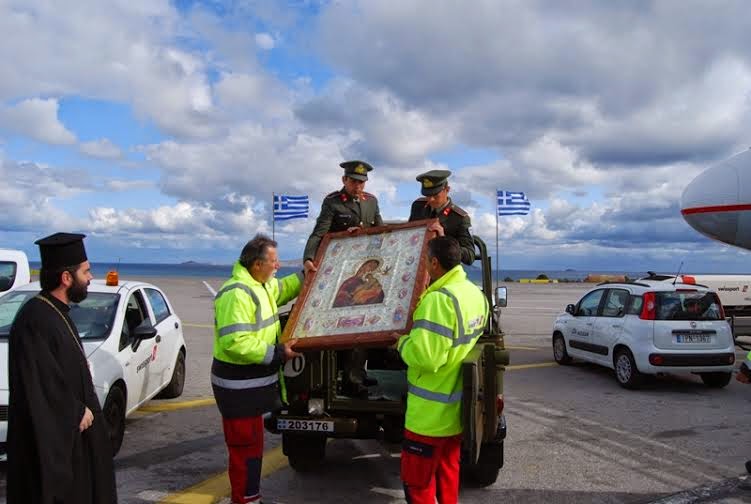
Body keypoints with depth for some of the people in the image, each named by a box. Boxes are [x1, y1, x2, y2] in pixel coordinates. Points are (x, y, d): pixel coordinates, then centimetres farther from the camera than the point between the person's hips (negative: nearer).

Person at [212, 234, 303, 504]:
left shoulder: (262, 285, 8)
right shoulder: (236, 294, -25)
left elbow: (282, 289, 32)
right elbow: (235, 343, -32)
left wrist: (305, 276, 17)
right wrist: (277, 353, -26)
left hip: (252, 381, 10)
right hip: (239, 385, -10)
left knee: (251, 443, 20)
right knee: (246, 446, -2)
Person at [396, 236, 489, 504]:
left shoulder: (439, 299, -26)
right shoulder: (476, 293, 4)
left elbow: (425, 357, -29)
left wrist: (403, 341, -11)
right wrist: (422, 323, 12)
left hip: (432, 412, -9)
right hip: (456, 406, 9)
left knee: (417, 481, 5)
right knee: (448, 473, 21)